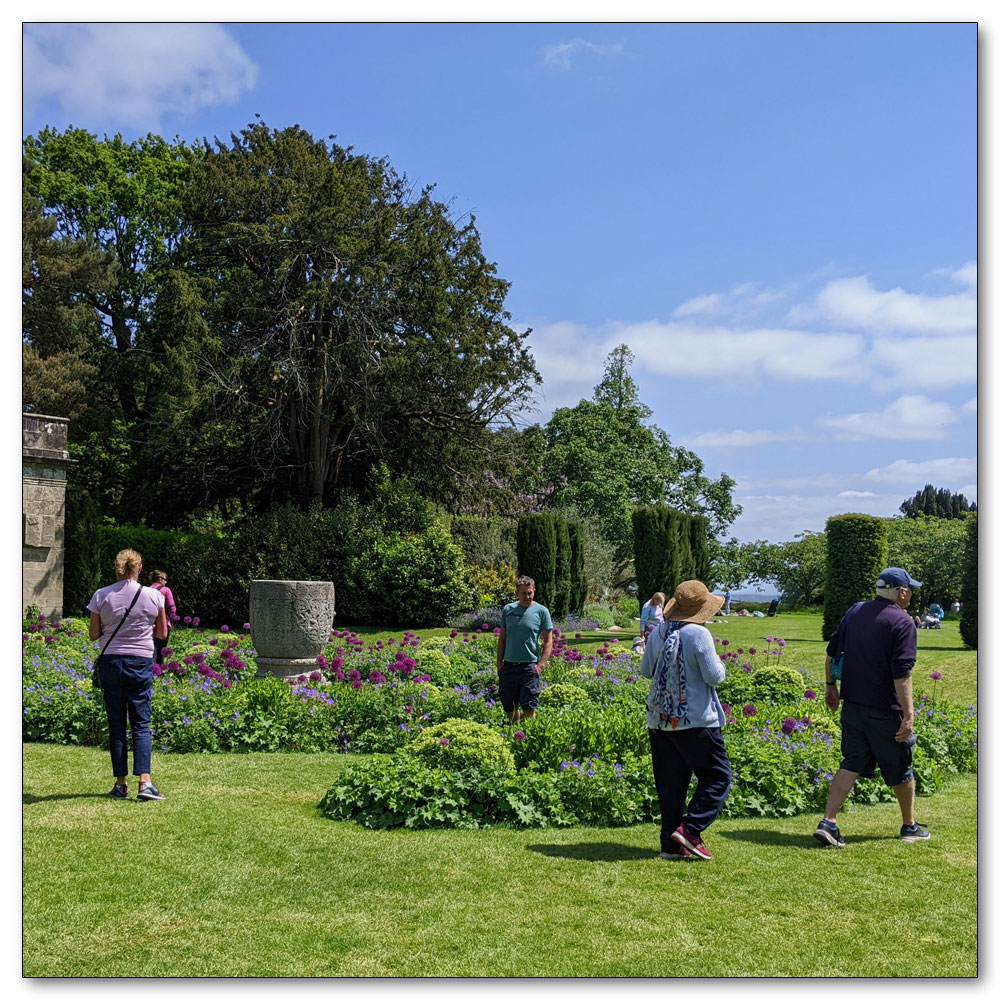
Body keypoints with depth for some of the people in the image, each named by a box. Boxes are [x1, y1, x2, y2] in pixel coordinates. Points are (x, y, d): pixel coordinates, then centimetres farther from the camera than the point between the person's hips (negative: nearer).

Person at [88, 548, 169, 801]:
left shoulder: (101, 596, -3)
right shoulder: (154, 596, -4)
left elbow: (94, 634, 1)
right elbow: (162, 633, 3)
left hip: (110, 662, 1)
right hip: (141, 663, -1)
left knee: (116, 723, 9)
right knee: (141, 724, 3)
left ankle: (121, 784, 10)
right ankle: (145, 782, -8)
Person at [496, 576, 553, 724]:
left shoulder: (541, 611, -1)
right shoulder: (508, 610, 7)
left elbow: (548, 641, -1)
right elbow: (502, 638, 14)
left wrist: (541, 665, -11)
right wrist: (499, 663, 8)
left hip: (529, 666, -3)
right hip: (509, 666, 4)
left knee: (528, 708, -5)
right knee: (510, 707, 11)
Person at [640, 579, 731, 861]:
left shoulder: (658, 632, 4)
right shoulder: (699, 634, -15)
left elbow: (645, 670, 14)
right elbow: (714, 677, -13)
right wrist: (718, 664, 7)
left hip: (660, 719, 6)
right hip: (695, 720, -6)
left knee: (670, 782, 10)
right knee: (718, 776, 7)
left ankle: (670, 843, 11)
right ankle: (689, 829, -4)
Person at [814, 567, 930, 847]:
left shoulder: (855, 612, 8)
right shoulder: (902, 622, -13)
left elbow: (831, 652, 13)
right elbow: (901, 673, -20)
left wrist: (831, 686, 23)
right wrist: (908, 714, -20)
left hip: (852, 705, 6)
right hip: (885, 710, -6)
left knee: (851, 764, 9)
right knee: (901, 769, 12)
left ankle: (828, 822, -3)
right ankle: (910, 827, 28)